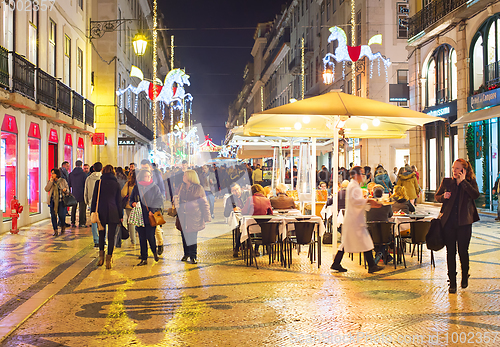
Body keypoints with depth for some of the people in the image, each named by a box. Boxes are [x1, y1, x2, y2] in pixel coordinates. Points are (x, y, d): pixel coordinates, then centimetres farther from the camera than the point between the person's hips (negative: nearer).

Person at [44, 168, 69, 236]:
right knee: (53, 216, 0)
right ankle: (55, 230, 10)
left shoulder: (63, 181, 4)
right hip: (53, 201, 2)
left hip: (61, 201, -2)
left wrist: (65, 189, -13)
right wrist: (51, 181, -9)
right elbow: (46, 189, -4)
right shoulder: (50, 181, 10)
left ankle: (63, 226, 21)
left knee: (61, 215, -9)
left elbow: (67, 188, 10)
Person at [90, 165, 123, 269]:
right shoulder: (116, 184, 3)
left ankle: (101, 256, 6)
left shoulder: (99, 182, 2)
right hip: (113, 213, 0)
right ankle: (108, 260, 2)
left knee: (101, 235, 16)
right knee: (111, 237, 3)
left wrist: (92, 212, 8)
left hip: (101, 212, 0)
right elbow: (119, 201, 6)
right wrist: (120, 216, 11)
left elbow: (94, 198, 2)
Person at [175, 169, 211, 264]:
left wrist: (207, 217, -6)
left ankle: (193, 256, 7)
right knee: (184, 235, 9)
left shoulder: (198, 188, -5)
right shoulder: (182, 187, 9)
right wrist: (176, 202, 2)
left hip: (193, 216, -4)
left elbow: (204, 203, -3)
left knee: (192, 237, -4)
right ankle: (186, 254, 25)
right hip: (183, 216, 5)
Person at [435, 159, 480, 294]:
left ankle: (465, 277, 28)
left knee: (463, 251, 3)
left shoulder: (471, 182, 3)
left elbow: (475, 195, -16)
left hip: (464, 222, -1)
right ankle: (452, 282, 10)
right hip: (448, 222, 1)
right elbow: (436, 196, 16)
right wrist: (443, 196, -6)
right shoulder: (446, 182, 7)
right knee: (451, 252, 2)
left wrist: (463, 181, -14)